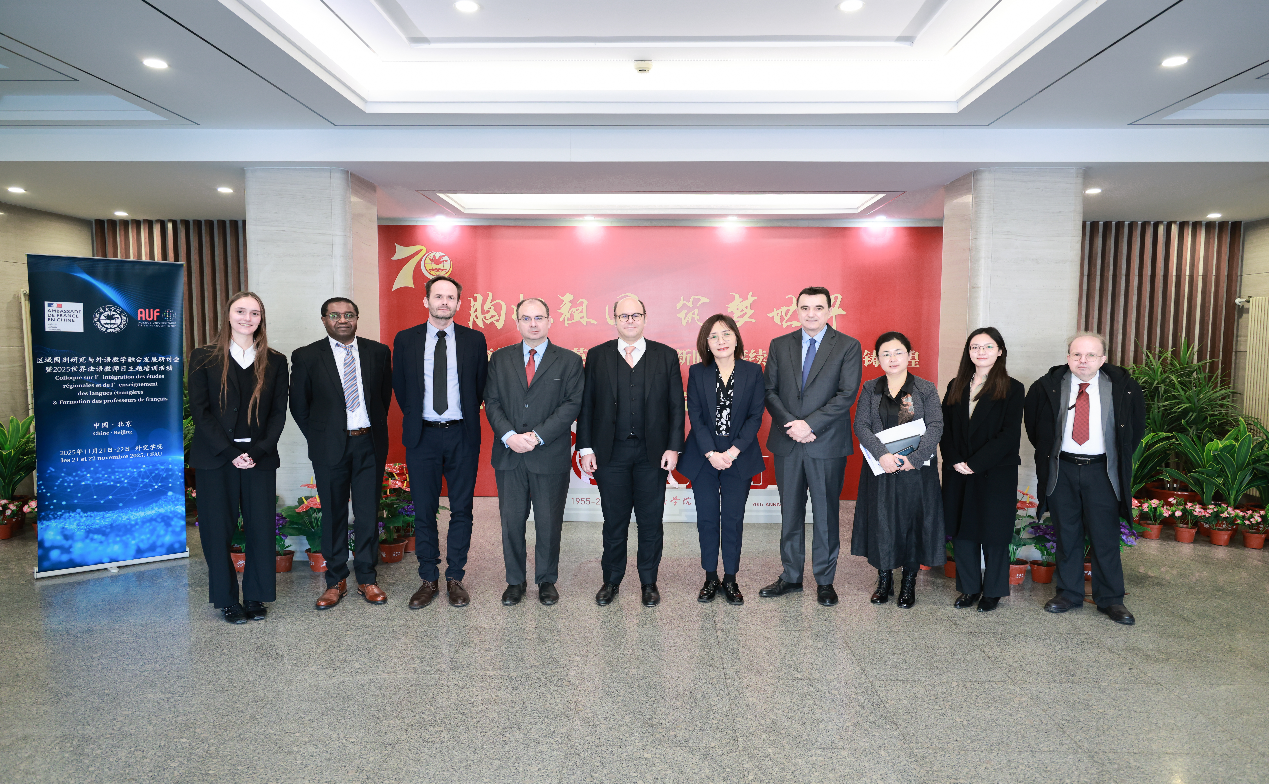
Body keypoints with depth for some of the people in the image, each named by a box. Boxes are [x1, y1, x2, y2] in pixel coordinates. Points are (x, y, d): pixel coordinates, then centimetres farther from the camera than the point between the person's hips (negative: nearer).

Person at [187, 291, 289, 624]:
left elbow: (278, 413, 4)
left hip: (260, 457, 1)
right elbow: (199, 411, -4)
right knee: (218, 530, 4)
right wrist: (231, 453, -12)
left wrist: (258, 452, -10)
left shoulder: (275, 362, 8)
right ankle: (227, 600, 18)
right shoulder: (203, 358, 3)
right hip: (215, 458, -1)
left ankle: (256, 597, 18)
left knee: (261, 528, 3)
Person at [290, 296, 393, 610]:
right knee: (333, 515, 7)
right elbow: (299, 405, 5)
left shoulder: (378, 352, 5)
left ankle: (367, 578, 19)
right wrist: (319, 439, 4)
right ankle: (336, 581, 20)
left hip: (369, 444, 1)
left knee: (368, 513, 7)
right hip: (330, 446, -1)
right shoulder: (306, 356, 0)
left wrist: (375, 430, 9)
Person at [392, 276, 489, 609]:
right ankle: (429, 579, 19)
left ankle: (455, 578, 18)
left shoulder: (474, 340, 3)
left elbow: (480, 387, 9)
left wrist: (467, 419, 6)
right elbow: (399, 386, 12)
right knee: (424, 511, 6)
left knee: (461, 510, 6)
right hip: (422, 436, 0)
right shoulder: (405, 340, 4)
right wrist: (415, 419, 9)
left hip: (462, 435, 0)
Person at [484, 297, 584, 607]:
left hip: (551, 456, -2)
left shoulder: (569, 361, 2)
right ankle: (515, 581, 24)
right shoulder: (500, 359, 9)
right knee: (511, 521, 9)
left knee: (549, 523, 7)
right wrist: (509, 436, -12)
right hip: (509, 455, 2)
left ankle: (547, 580, 24)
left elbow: (572, 404, -6)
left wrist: (537, 436, -14)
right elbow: (491, 402, 4)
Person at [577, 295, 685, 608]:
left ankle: (649, 582, 25)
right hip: (611, 453, 0)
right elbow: (586, 405, 3)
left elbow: (676, 406, 2)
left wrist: (673, 447, -5)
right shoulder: (597, 356, 4)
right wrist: (586, 448, -2)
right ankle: (611, 580, 26)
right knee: (614, 521, 9)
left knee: (651, 521, 9)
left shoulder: (666, 356, 4)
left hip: (653, 453, 0)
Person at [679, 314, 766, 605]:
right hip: (703, 459, 1)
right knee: (707, 519, 7)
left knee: (733, 519, 5)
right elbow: (695, 416, -4)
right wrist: (711, 454, -13)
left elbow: (755, 416, -4)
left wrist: (733, 452, -13)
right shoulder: (697, 373, 1)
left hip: (739, 458, 0)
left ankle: (730, 579, 18)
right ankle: (711, 578, 21)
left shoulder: (753, 372, 0)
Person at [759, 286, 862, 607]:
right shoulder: (779, 345, 9)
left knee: (826, 514, 6)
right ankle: (790, 576, 24)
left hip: (828, 445, -3)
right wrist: (790, 424, -11)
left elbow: (847, 394, -9)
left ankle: (824, 581, 19)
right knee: (790, 513, 11)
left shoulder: (848, 346, 0)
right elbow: (770, 391, 4)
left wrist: (810, 424, -16)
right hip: (787, 444, 3)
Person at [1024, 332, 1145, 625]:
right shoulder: (1048, 386, -2)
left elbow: (1136, 426, 14)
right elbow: (1032, 422, 16)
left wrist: (1120, 459, 9)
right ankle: (1068, 594, 21)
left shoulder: (1123, 387, -2)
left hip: (1102, 471, -1)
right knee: (1067, 535, 9)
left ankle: (1111, 600, 17)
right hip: (1061, 470, 1)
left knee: (1105, 537, 4)